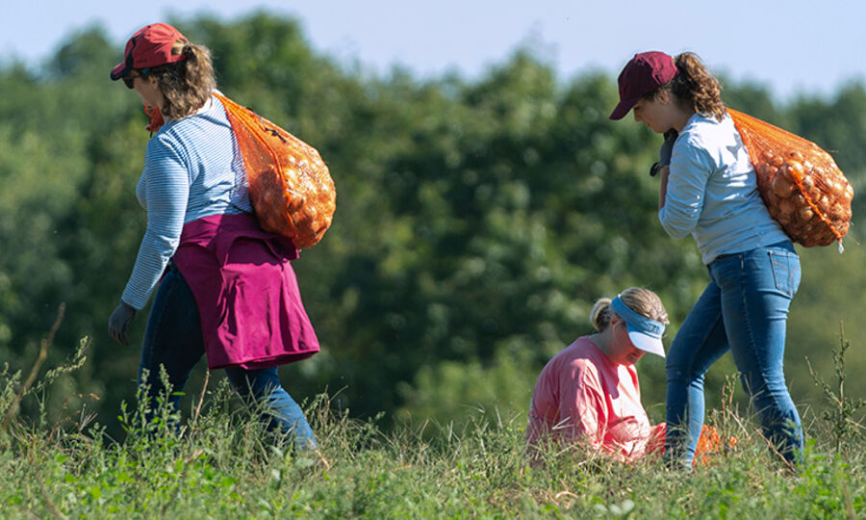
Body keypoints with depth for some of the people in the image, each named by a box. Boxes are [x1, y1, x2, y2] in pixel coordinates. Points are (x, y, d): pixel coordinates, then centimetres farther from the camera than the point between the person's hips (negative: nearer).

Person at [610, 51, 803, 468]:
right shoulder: (721, 124, 12)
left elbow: (677, 223, -11)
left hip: (753, 265, -11)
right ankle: (677, 467, 16)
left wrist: (666, 172, -1)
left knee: (763, 384, -10)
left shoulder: (693, 145, -17)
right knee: (684, 361, 15)